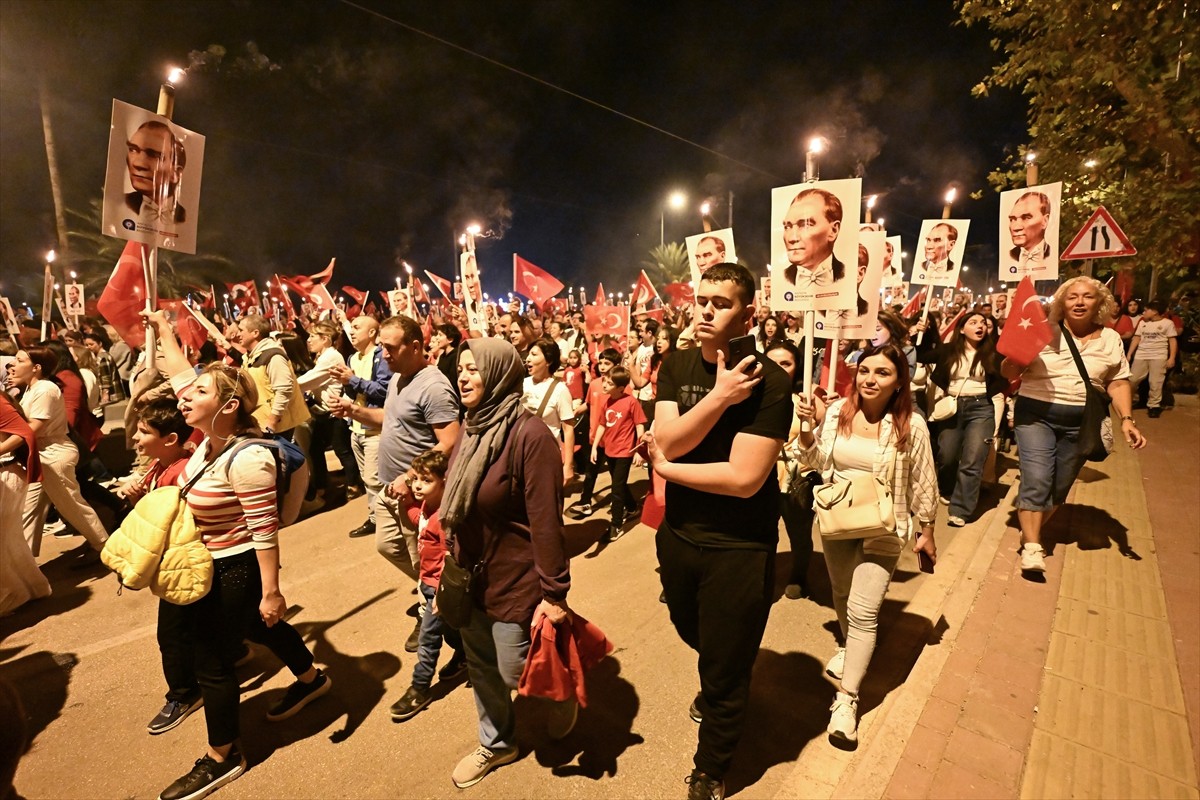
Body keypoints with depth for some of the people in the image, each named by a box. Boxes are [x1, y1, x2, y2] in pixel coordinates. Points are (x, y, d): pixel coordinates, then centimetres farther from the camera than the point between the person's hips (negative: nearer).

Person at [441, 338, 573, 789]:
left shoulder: (529, 435, -25)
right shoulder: (470, 429, 1)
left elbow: (546, 523, -24)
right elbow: (455, 506, 9)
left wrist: (555, 593, -21)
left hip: (515, 580, -7)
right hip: (471, 575, 8)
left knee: (516, 671, 11)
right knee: (481, 668, 22)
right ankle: (496, 745, 46)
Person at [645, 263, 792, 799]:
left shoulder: (769, 382, -20)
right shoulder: (676, 367, -4)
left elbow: (744, 478, -26)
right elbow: (663, 442, -17)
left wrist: (665, 468, -15)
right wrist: (719, 397, -29)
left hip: (739, 547, -5)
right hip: (678, 532, 5)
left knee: (726, 668, 14)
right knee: (692, 632, 31)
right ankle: (714, 687, 67)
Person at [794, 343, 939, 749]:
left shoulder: (911, 426, -15)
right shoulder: (837, 412, -10)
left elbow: (922, 485, -4)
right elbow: (817, 463, -4)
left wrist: (927, 532, 4)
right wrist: (808, 428, -20)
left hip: (882, 528, -3)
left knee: (863, 610, -6)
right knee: (842, 594, 23)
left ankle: (847, 698, 7)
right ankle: (849, 647, 51)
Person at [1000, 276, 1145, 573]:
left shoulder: (1111, 339, 8)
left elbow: (1118, 383, 9)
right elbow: (1009, 373, -4)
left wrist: (1127, 419, -2)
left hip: (1082, 422, 4)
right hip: (1036, 414, -3)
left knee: (1059, 487, 9)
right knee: (1036, 480, -15)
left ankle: (1031, 531, 28)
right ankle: (1032, 547, -8)